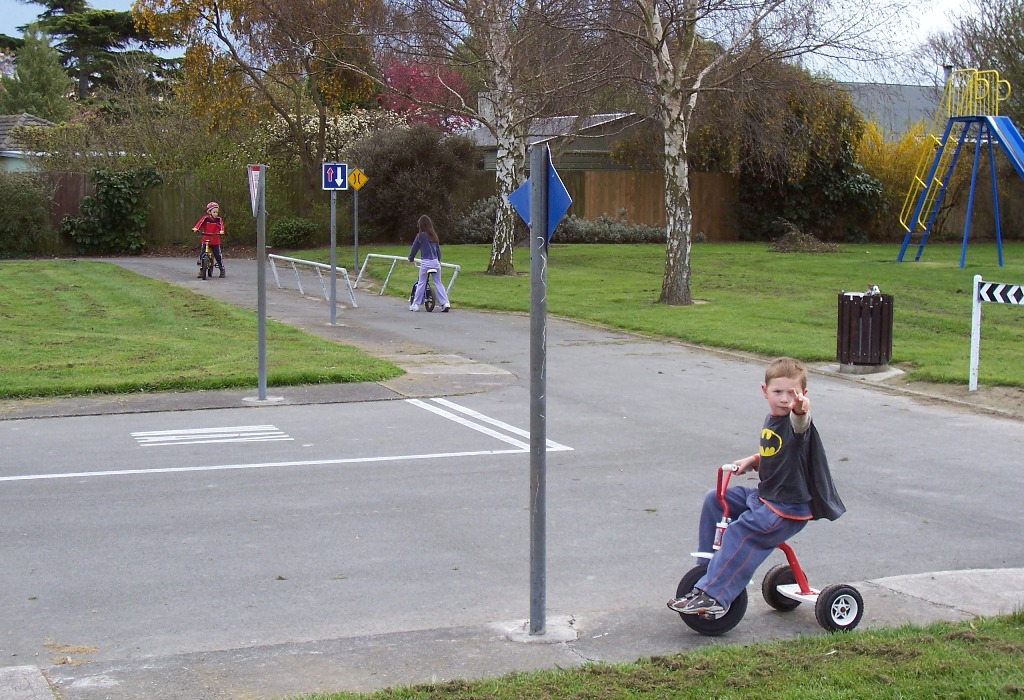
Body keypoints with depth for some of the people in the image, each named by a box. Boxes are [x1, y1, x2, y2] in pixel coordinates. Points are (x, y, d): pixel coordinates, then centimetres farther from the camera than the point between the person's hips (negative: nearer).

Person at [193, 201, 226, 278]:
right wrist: (196, 228, -37)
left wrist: (221, 231, -38)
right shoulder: (206, 218, -3)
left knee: (218, 256, -3)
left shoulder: (218, 219, -1)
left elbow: (221, 225, -16)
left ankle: (222, 270, 10)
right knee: (202, 255, 1)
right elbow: (200, 222, -17)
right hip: (205, 240, 1)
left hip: (215, 242, 0)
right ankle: (201, 270, 16)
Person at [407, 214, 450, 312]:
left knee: (421, 283, 3)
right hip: (435, 262, 4)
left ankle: (415, 305, 6)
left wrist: (411, 258, 20)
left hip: (425, 262, -4)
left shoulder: (420, 236, -5)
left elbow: (414, 248, 3)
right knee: (438, 283, 8)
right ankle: (445, 303, -1)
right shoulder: (434, 236, 9)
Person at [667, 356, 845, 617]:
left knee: (741, 532, -26)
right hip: (763, 497, 10)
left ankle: (713, 596, -24)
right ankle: (710, 564, 19)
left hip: (789, 508, -10)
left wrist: (800, 410, -66)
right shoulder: (771, 421, 9)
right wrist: (751, 461, 8)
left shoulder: (795, 423, -18)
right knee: (715, 499, 11)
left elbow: (800, 425, -44)